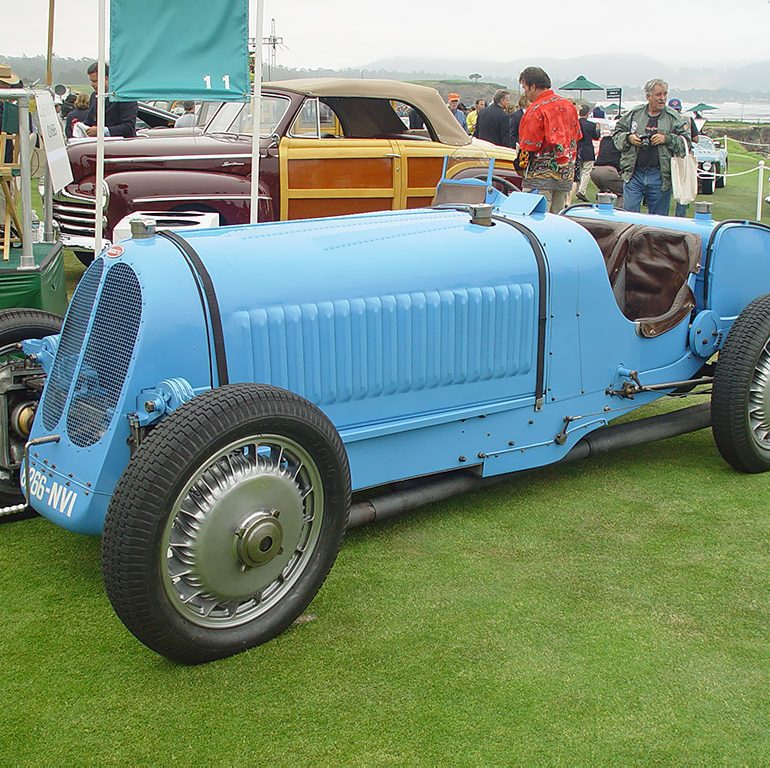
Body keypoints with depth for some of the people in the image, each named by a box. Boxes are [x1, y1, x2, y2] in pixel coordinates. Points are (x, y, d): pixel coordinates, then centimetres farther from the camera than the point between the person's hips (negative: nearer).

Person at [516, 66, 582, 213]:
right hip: (566, 175, 8)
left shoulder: (536, 110, -13)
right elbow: (577, 136, 17)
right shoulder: (568, 105, 11)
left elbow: (529, 145, -12)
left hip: (542, 175, -8)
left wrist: (522, 162, 5)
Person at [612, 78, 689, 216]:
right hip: (634, 174, 0)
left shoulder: (674, 118, 4)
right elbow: (616, 133, 15)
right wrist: (628, 138, -4)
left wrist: (667, 139, -11)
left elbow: (686, 141, 2)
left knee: (659, 218, 7)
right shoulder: (634, 114, 7)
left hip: (659, 176, 0)